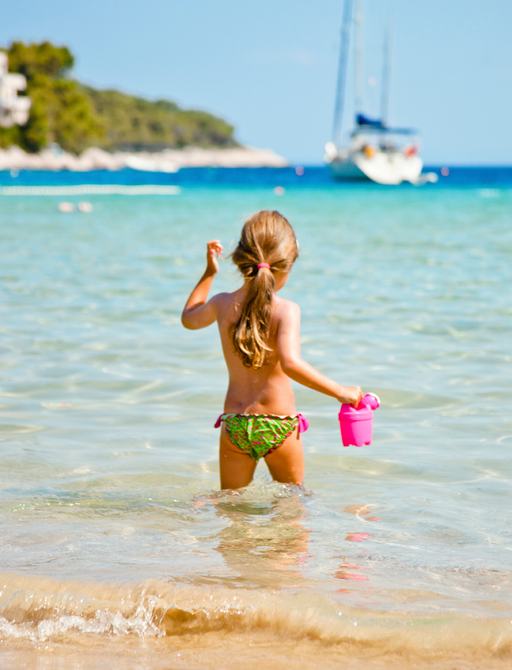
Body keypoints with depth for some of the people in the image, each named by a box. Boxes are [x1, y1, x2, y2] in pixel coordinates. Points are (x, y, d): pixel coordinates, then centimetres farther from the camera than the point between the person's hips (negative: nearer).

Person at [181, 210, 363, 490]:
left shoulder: (222, 304, 2)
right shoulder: (286, 310, -13)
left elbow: (188, 317, 25)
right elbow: (290, 364, -28)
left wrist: (209, 272, 31)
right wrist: (340, 392, -22)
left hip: (234, 423, 4)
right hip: (278, 424, -3)